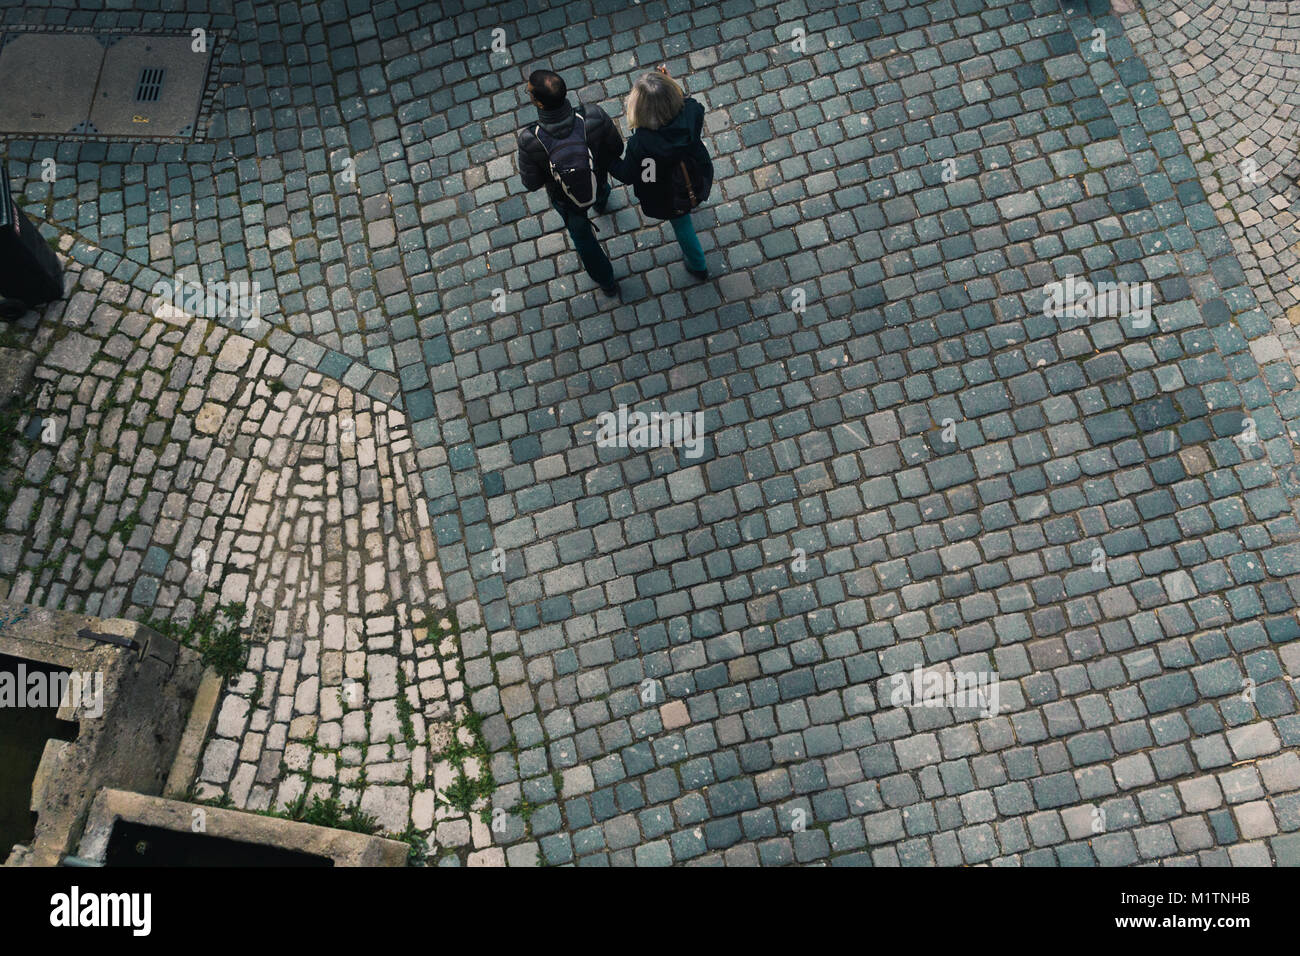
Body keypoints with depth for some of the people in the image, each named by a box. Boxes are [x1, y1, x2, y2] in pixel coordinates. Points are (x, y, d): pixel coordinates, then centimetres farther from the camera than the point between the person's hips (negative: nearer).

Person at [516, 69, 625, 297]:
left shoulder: (530, 140, -39)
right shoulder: (593, 116, -36)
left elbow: (531, 183, -22)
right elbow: (617, 149, -18)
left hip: (566, 202, -1)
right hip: (598, 182, 2)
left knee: (582, 236, 30)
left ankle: (606, 282, 51)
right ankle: (600, 205, 78)